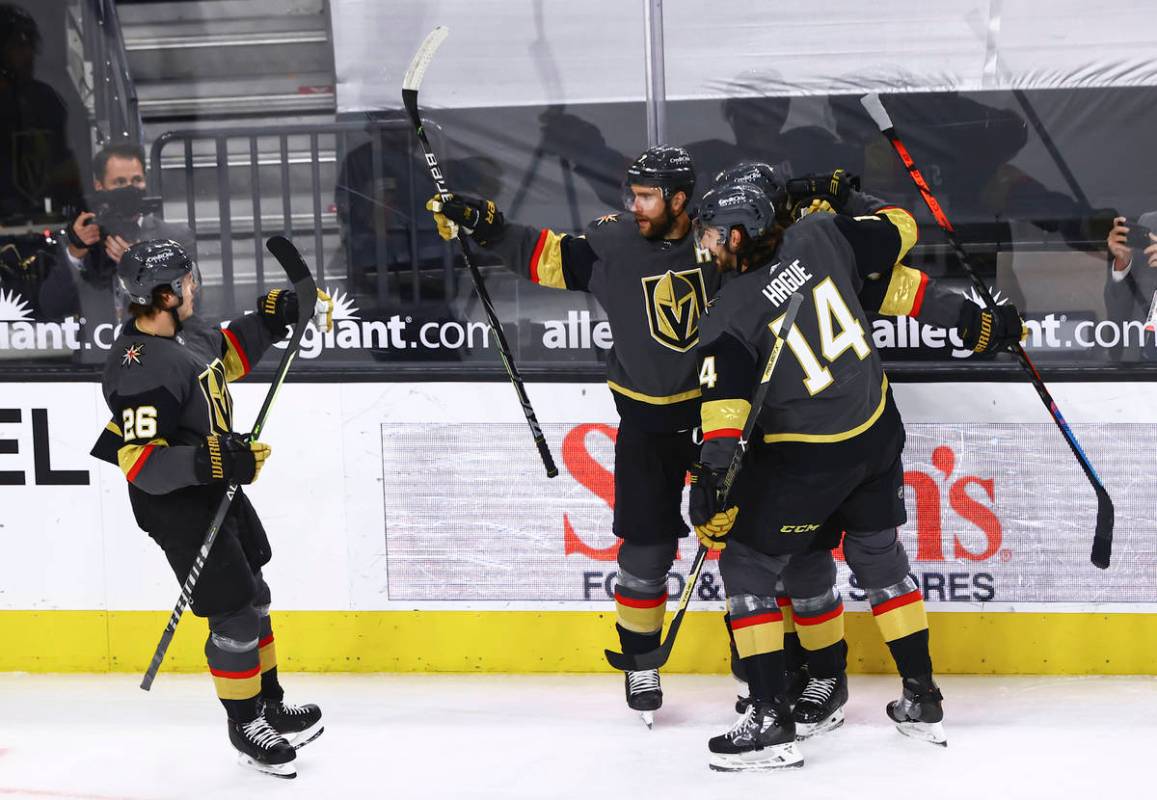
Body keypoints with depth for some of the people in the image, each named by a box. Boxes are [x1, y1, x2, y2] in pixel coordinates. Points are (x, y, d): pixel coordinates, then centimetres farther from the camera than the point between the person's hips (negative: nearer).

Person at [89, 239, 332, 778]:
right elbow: (140, 461, -32)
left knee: (254, 595, 20)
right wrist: (211, 461, -40)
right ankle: (245, 725, 17)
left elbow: (224, 354, 22)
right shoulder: (140, 370, -29)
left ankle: (270, 704, 38)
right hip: (176, 507, -10)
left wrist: (268, 319, 9)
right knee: (235, 615, -3)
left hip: (218, 489, 10)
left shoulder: (183, 329, 0)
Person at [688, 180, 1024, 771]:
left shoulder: (730, 316, -16)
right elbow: (897, 233, 4)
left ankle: (770, 722, 1)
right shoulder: (819, 237, -5)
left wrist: (711, 475, -29)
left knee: (745, 562, 7)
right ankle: (922, 701, 32)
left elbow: (726, 400, -27)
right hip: (879, 429, 6)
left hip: (809, 460, -6)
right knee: (878, 554, 24)